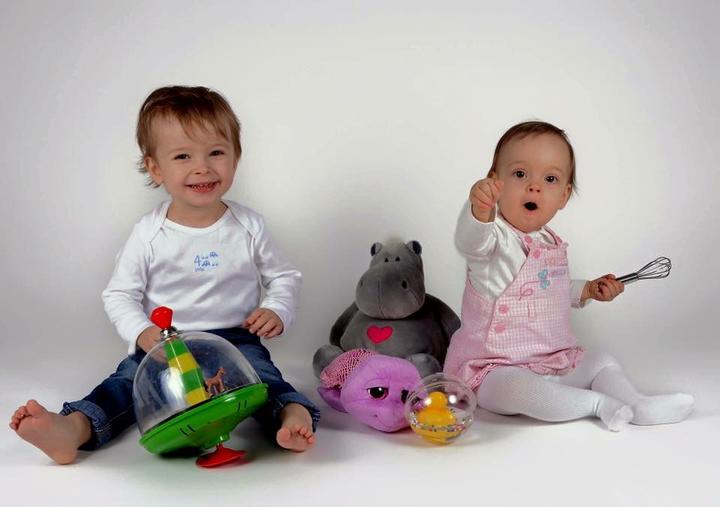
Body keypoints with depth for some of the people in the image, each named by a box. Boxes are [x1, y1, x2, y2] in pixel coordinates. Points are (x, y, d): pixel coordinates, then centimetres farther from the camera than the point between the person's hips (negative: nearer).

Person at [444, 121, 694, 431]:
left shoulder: (551, 243, 10)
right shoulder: (496, 236, -18)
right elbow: (470, 241, -45)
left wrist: (587, 290, 16)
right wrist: (479, 210, -65)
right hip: (497, 368, -8)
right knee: (519, 387, -35)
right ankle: (597, 403, -22)